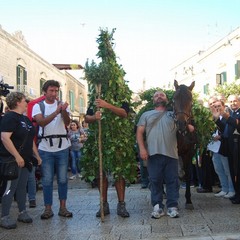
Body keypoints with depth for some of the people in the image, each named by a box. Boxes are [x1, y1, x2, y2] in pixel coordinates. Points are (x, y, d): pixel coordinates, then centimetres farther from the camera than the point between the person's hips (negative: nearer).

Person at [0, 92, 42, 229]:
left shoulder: (25, 119, 16)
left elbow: (30, 139, 22)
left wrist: (37, 155, 19)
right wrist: (17, 156, -24)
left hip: (26, 159, 8)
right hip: (13, 160, -8)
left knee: (22, 186, 14)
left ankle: (23, 213, 24)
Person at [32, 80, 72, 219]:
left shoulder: (62, 105, 5)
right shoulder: (38, 106, 2)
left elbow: (67, 123, -11)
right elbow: (41, 122, -17)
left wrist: (64, 111, -32)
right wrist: (56, 111, -29)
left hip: (62, 147, 1)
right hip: (45, 148, -1)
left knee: (63, 179, 6)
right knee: (47, 180, 3)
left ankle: (63, 207, 16)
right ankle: (48, 209, 12)